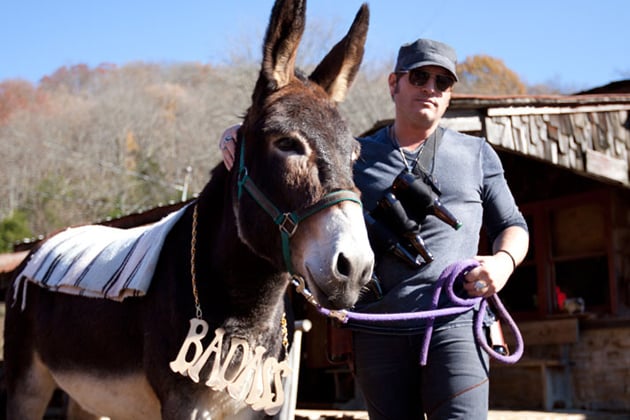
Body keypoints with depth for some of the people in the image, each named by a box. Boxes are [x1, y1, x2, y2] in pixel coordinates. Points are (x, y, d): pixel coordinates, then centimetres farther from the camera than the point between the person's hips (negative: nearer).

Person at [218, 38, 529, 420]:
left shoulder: (477, 154, 14)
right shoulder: (355, 156, 13)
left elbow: (512, 225, 17)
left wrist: (504, 260, -6)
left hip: (454, 324, -1)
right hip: (378, 331, 2)